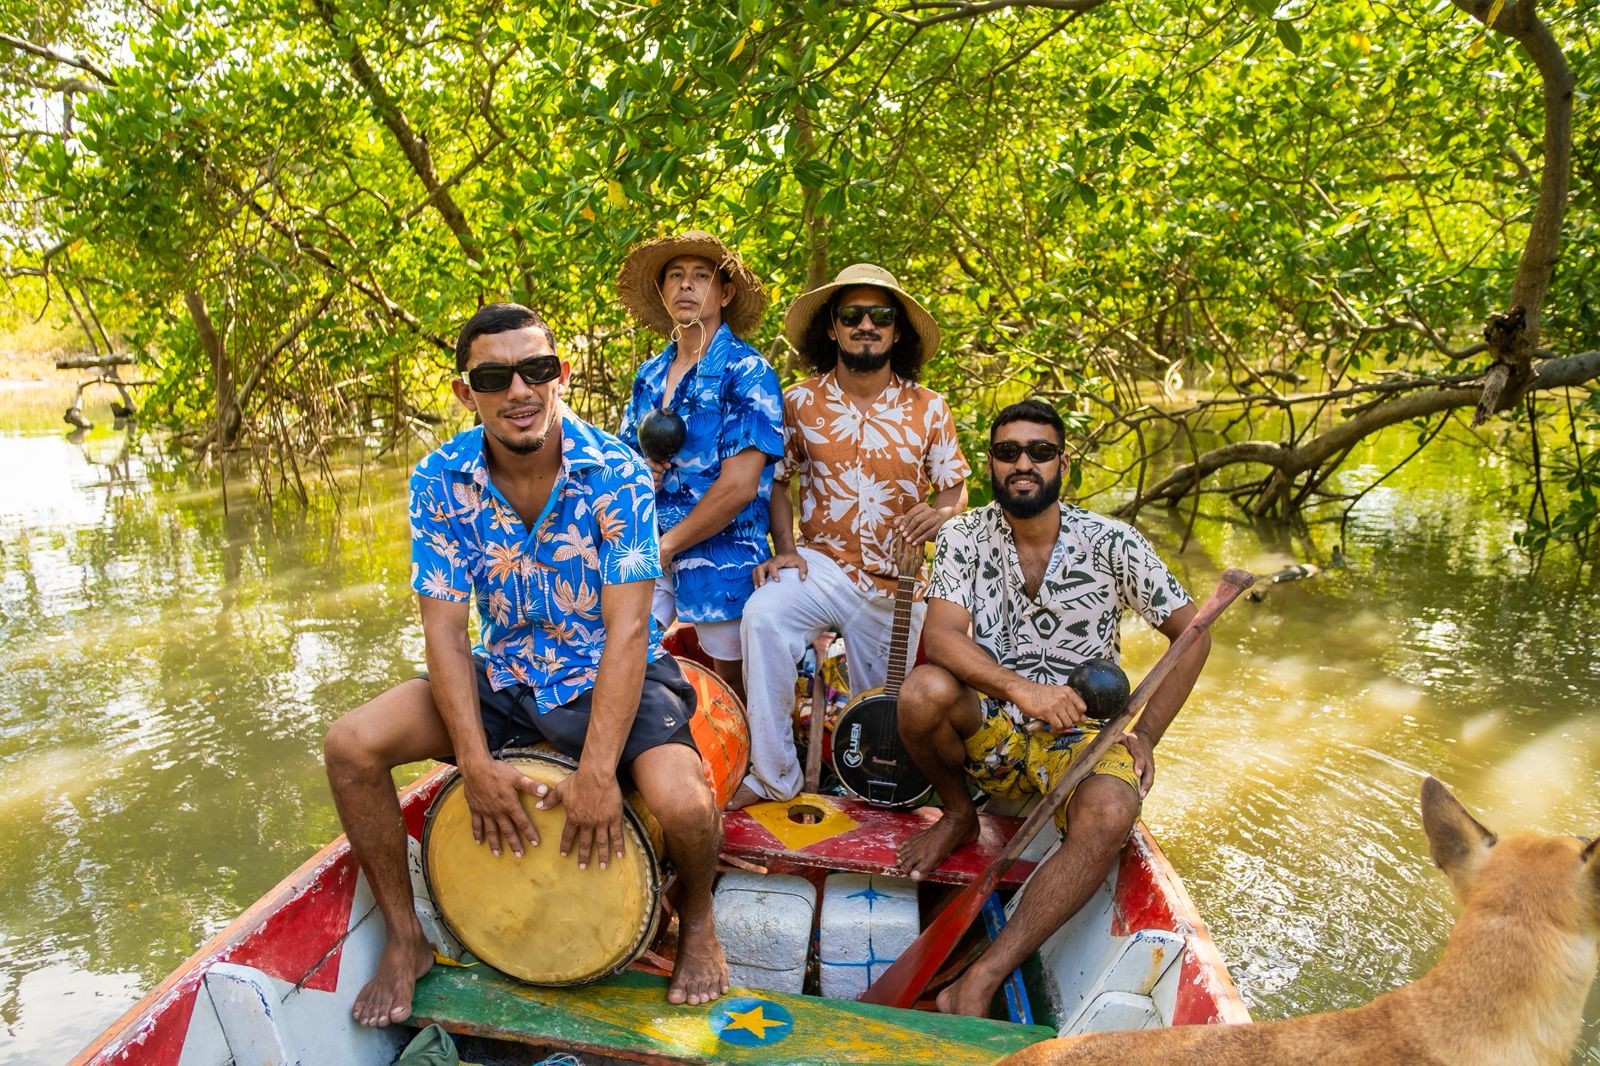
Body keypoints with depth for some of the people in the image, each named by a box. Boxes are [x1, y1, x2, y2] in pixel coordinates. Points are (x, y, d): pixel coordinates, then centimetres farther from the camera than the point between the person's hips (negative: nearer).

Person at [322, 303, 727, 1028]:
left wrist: (596, 772, -30)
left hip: (613, 677, -3)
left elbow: (627, 628, -23)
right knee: (351, 746, -14)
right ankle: (405, 940, 9)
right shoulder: (439, 481, -8)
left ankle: (697, 921, 8)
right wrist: (476, 762, -21)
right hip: (504, 679, 4)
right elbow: (444, 629, -10)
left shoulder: (615, 472, -18)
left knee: (682, 804, -30)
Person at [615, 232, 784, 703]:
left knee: (734, 694, 7)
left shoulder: (747, 373, -9)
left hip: (720, 559, -5)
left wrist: (665, 546, -11)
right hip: (646, 555, 5)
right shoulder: (649, 376, 10)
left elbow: (739, 486, -16)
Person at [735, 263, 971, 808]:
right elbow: (777, 481, 7)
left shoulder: (928, 408, 0)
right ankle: (773, 774, -22)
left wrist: (938, 513, -18)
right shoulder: (800, 402, -1)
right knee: (763, 614, -32)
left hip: (897, 584, 2)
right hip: (821, 567, -1)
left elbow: (955, 489, 6)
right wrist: (783, 549, -8)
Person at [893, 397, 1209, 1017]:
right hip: (990, 729, 1)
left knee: (1108, 818, -34)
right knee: (925, 691, -32)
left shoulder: (1111, 544, -5)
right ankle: (957, 815, 0)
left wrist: (1145, 734, -6)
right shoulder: (965, 537, -3)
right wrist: (1021, 689, -32)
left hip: (1082, 733, -1)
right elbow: (941, 636, -16)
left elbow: (1193, 633, 1)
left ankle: (978, 986, -31)